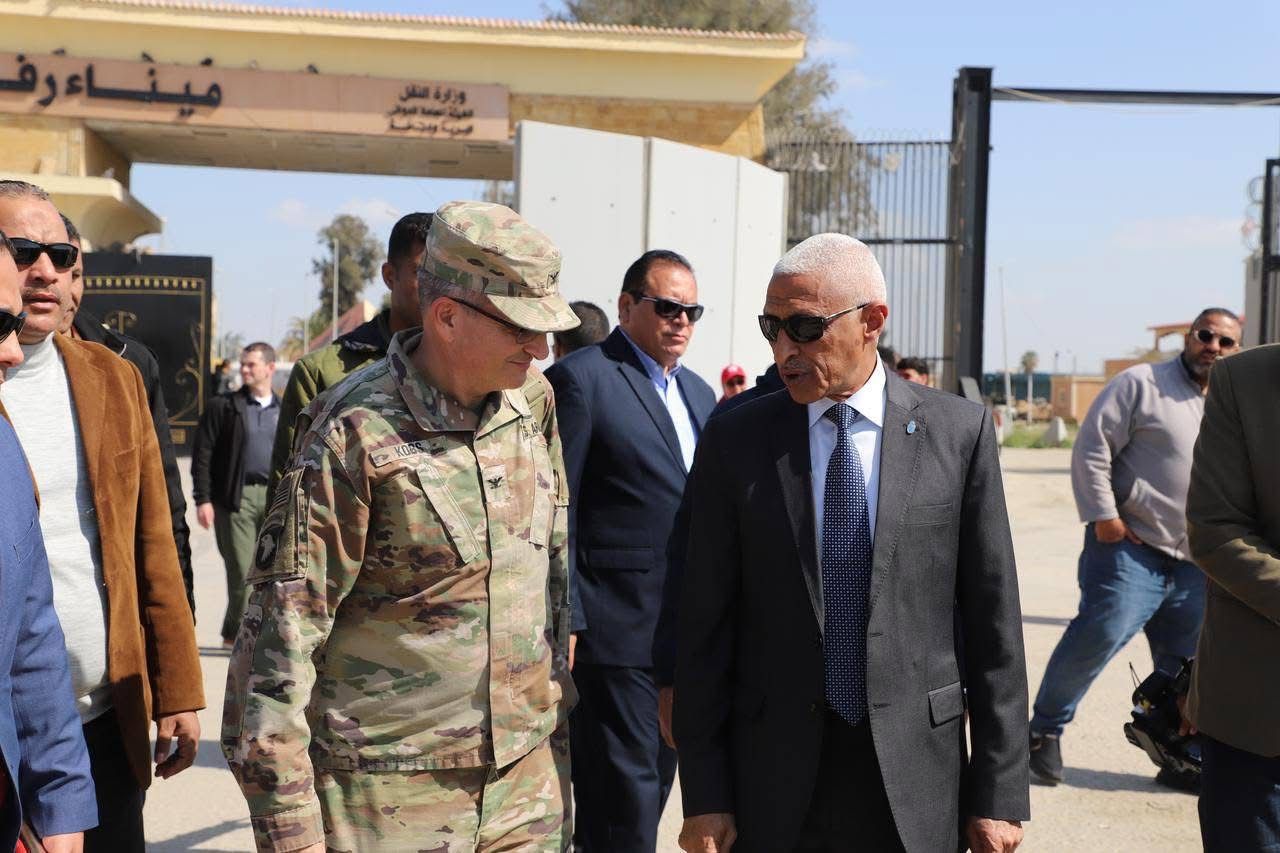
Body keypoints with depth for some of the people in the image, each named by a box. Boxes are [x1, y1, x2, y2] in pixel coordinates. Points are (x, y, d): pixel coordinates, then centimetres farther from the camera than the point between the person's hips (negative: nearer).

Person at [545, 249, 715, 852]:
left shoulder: (699, 393, 16)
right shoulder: (581, 379, -8)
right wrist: (564, 622, -16)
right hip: (616, 630, -8)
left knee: (654, 783, 17)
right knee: (622, 804, -2)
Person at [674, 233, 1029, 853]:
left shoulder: (959, 431, -2)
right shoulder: (734, 442, -1)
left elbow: (990, 617, 0)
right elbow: (705, 627, 0)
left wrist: (999, 791, -1)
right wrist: (703, 795, -2)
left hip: (916, 772, 0)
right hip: (772, 780, 1)